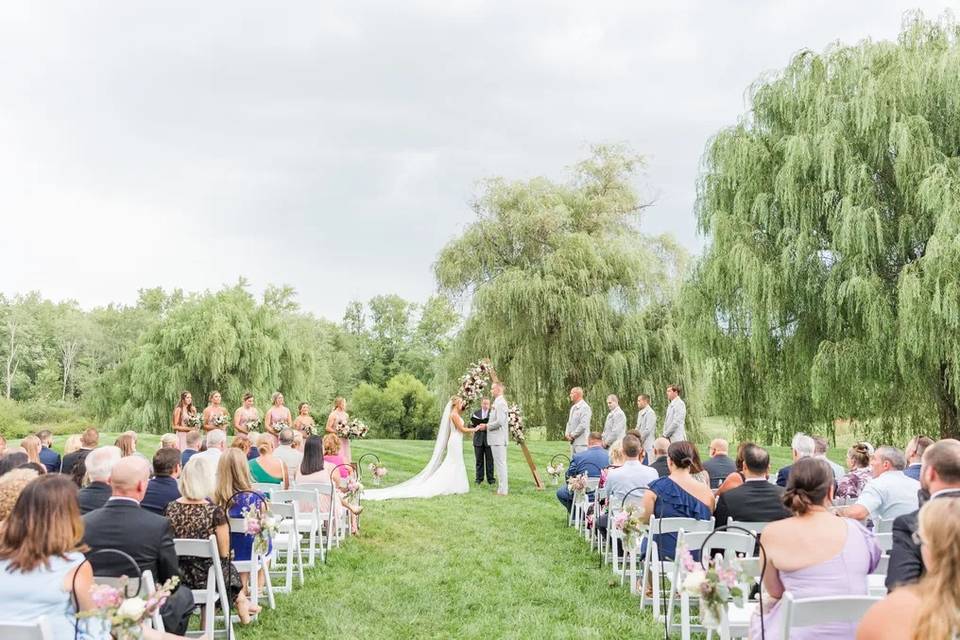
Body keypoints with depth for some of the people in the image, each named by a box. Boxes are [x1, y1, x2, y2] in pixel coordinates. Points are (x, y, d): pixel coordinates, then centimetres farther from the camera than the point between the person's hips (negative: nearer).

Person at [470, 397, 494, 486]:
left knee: (489, 460, 1)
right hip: (478, 439, 2)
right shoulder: (476, 413, 11)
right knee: (479, 460, 6)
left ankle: (490, 479, 7)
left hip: (489, 439, -2)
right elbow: (472, 424, 8)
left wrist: (486, 426, -18)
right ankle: (479, 479, 12)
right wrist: (477, 427, -11)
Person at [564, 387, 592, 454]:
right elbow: (569, 422, 22)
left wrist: (573, 435, -13)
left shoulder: (585, 407, -12)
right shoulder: (573, 407, 18)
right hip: (573, 442, 9)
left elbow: (583, 425, -19)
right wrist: (567, 434, 4)